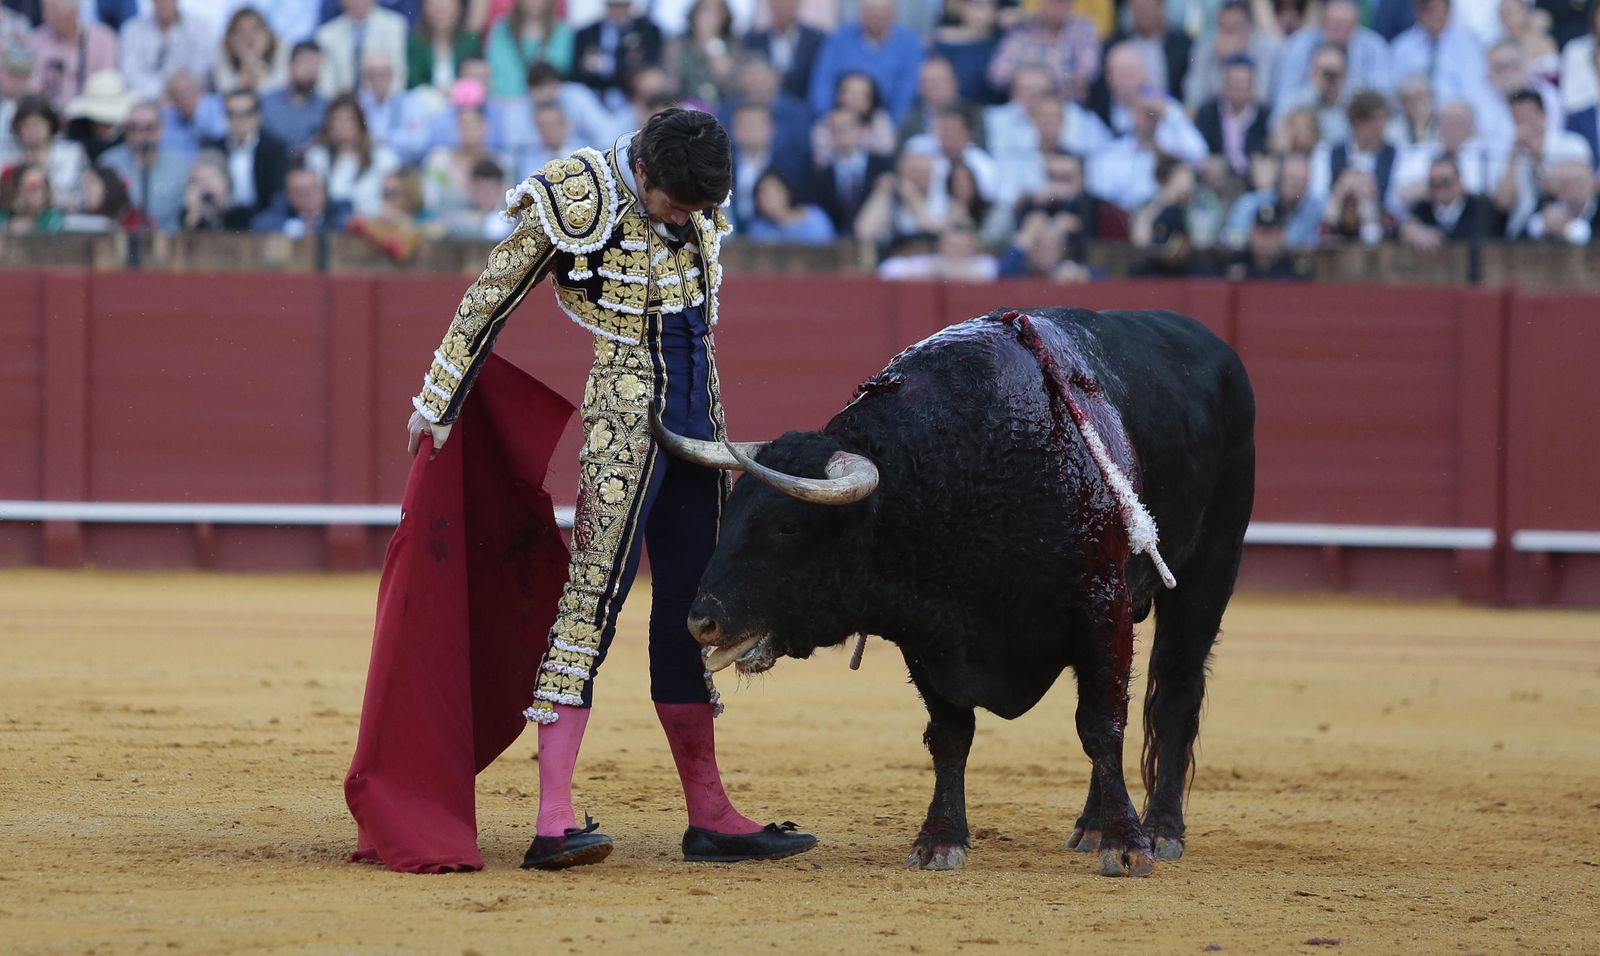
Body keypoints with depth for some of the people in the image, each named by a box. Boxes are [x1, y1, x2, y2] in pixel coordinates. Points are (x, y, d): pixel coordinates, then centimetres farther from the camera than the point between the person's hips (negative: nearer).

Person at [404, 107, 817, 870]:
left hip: (695, 417, 7)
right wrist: (437, 405, 0)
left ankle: (709, 816, 17)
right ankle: (554, 822, -18)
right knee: (594, 589, -14)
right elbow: (490, 298, -6)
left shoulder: (701, 204, 4)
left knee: (691, 607, 11)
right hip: (625, 415, -7)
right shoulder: (575, 201, -14)